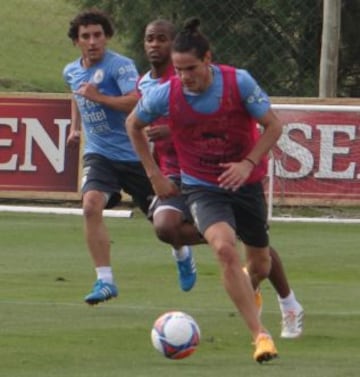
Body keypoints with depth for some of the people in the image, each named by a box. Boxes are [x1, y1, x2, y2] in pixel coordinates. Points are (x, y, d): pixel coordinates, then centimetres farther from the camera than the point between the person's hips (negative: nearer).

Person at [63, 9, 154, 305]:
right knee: (92, 205, -24)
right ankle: (105, 280, -20)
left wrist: (98, 97, -28)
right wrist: (75, 127, 27)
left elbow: (136, 102, -29)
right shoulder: (72, 72, 7)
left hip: (133, 154, -4)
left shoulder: (120, 66, -14)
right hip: (98, 154, 4)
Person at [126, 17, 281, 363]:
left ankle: (248, 289, 55)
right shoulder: (165, 95, -15)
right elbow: (133, 124, 5)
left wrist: (248, 163, -21)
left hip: (246, 183, 2)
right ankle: (260, 335, -28)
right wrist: (154, 174, 4)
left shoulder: (239, 82, -18)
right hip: (202, 188, -2)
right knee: (225, 248, -30)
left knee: (260, 264, 14)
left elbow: (273, 126, -8)